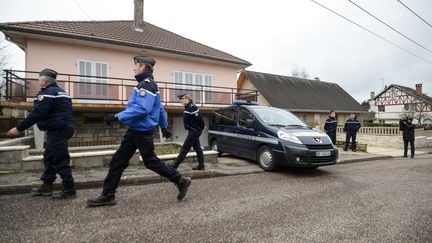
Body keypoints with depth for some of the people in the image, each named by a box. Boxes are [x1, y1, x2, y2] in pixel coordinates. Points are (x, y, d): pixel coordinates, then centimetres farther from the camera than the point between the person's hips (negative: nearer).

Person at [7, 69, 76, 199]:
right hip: (62, 129, 10)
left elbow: (37, 114, -19)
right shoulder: (60, 91, 20)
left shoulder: (47, 93, -11)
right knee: (49, 158, 18)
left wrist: (19, 128, -15)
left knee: (60, 161, -7)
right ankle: (46, 186, 27)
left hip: (57, 131, -10)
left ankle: (69, 190, -2)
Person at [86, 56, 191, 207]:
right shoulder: (146, 84, 17)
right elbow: (160, 109, 21)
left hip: (142, 132, -10)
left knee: (151, 161, 2)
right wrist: (164, 126, 26)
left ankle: (180, 181, 16)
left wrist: (117, 116, -25)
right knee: (117, 161, 11)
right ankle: (107, 196, 21)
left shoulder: (146, 85, -16)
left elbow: (142, 109, -29)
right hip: (134, 131, 10)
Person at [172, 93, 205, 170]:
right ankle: (201, 165, 22)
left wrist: (201, 128, -8)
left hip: (194, 131, -10)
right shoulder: (188, 107, 11)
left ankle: (174, 166, -1)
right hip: (193, 131, 10)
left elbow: (199, 119, -20)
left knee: (185, 149, -6)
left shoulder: (192, 107, -19)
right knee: (197, 148, 14)